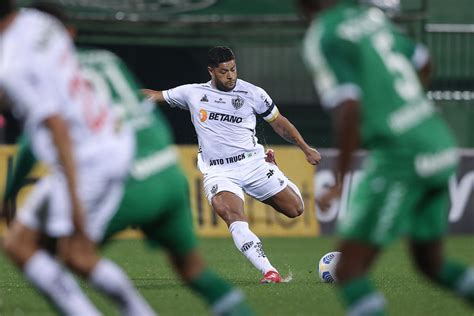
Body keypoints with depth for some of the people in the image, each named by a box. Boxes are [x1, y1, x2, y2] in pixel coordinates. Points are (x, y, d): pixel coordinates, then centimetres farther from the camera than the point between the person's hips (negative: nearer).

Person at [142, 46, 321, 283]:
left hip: (253, 163, 1)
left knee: (295, 209, -2)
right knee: (232, 215, -30)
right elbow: (156, 96, 16)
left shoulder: (253, 94, 1)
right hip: (218, 172, -1)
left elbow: (278, 122, 12)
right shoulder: (193, 93, 4)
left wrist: (306, 149, 10)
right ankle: (269, 272, -36)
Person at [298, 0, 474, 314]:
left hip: (399, 157, -8)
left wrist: (340, 180, -13)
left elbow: (348, 109, -20)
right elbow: (423, 64, 26)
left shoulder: (323, 38, -10)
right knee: (431, 262, 22)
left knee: (350, 270, -3)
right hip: (440, 144, 8)